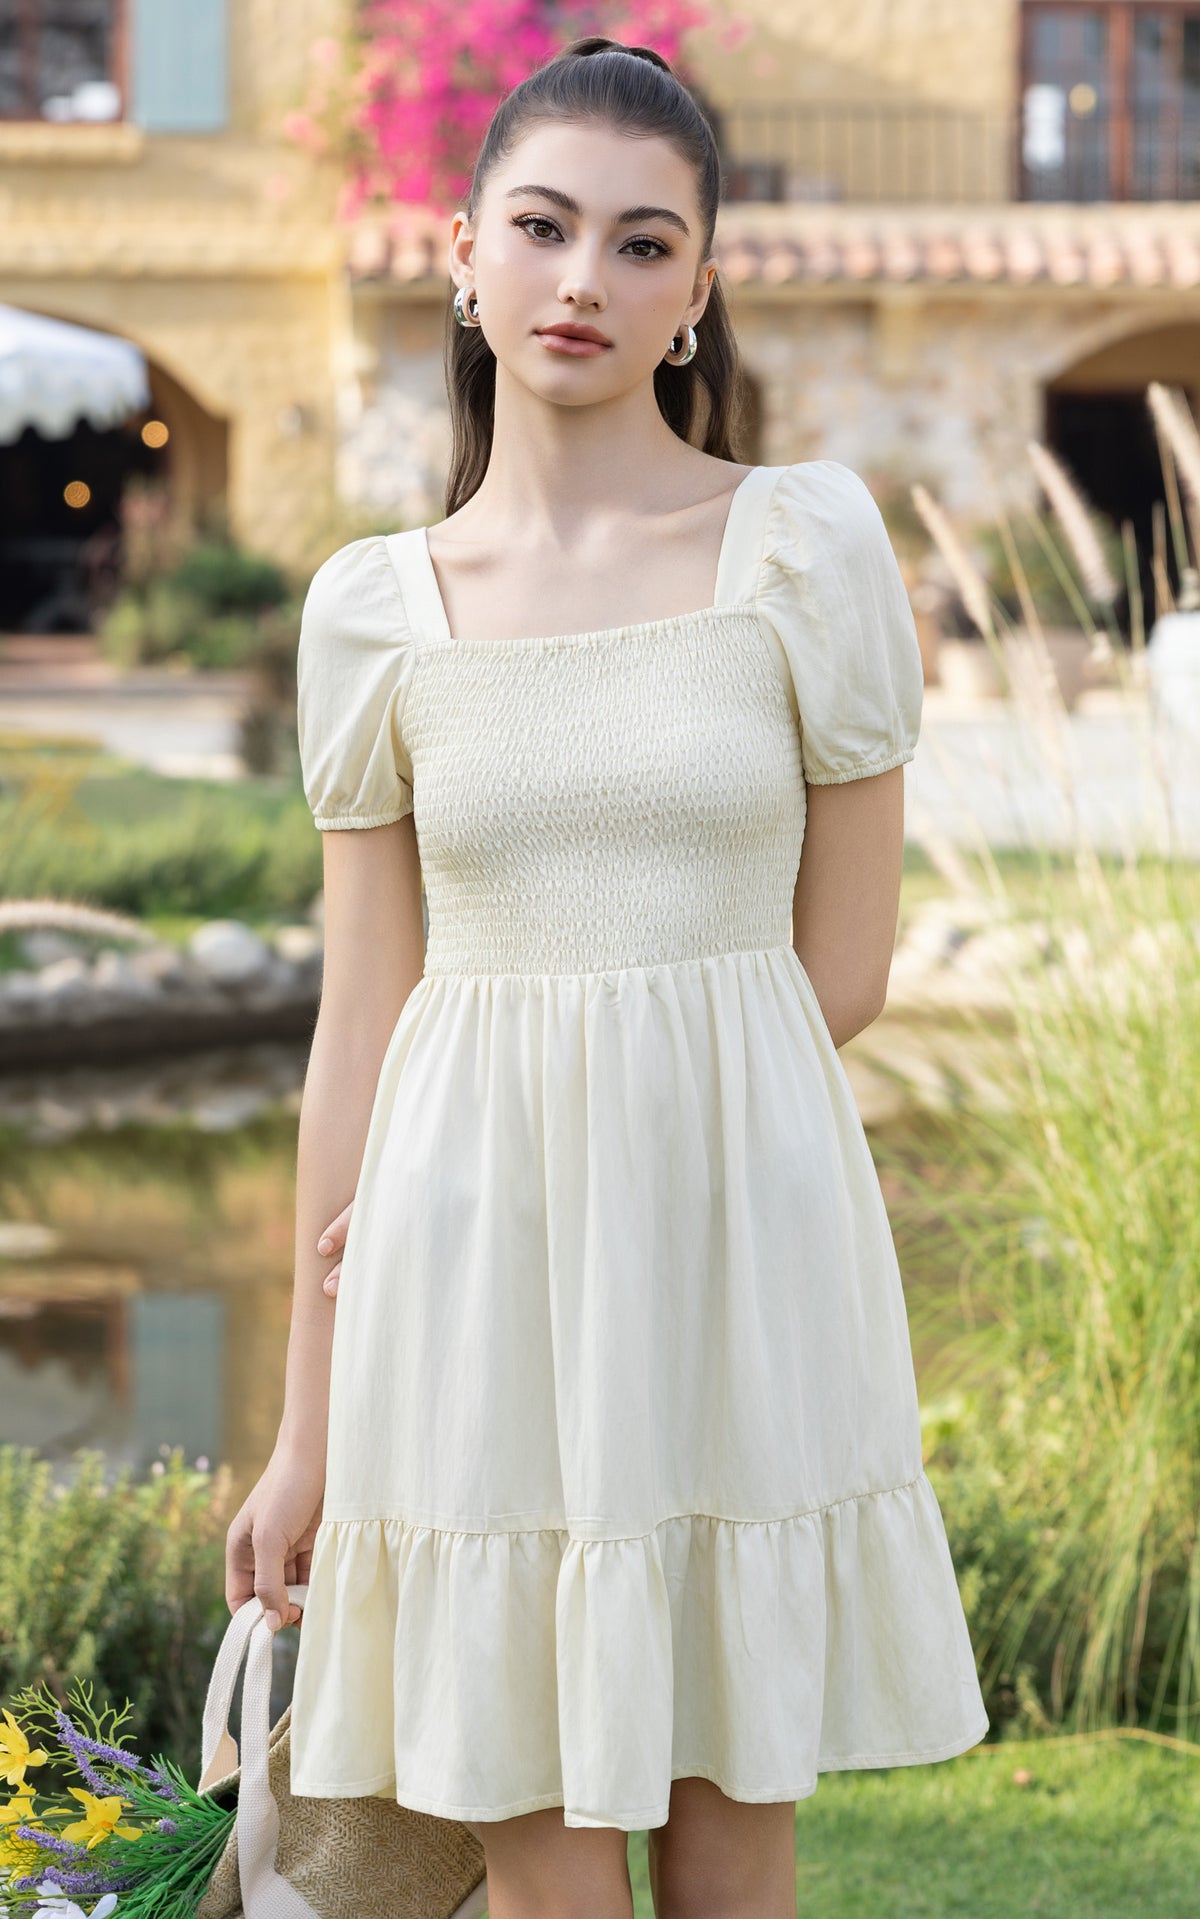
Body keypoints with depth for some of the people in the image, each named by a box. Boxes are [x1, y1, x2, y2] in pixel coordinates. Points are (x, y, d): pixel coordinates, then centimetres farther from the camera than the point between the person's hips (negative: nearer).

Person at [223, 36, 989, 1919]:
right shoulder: (376, 605, 4)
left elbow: (841, 966, 2)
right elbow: (363, 1022, 6)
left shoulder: (809, 541, 0)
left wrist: (610, 1105, -4)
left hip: (742, 1250, -1)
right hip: (476, 1270, 1)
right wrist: (310, 1430, 6)